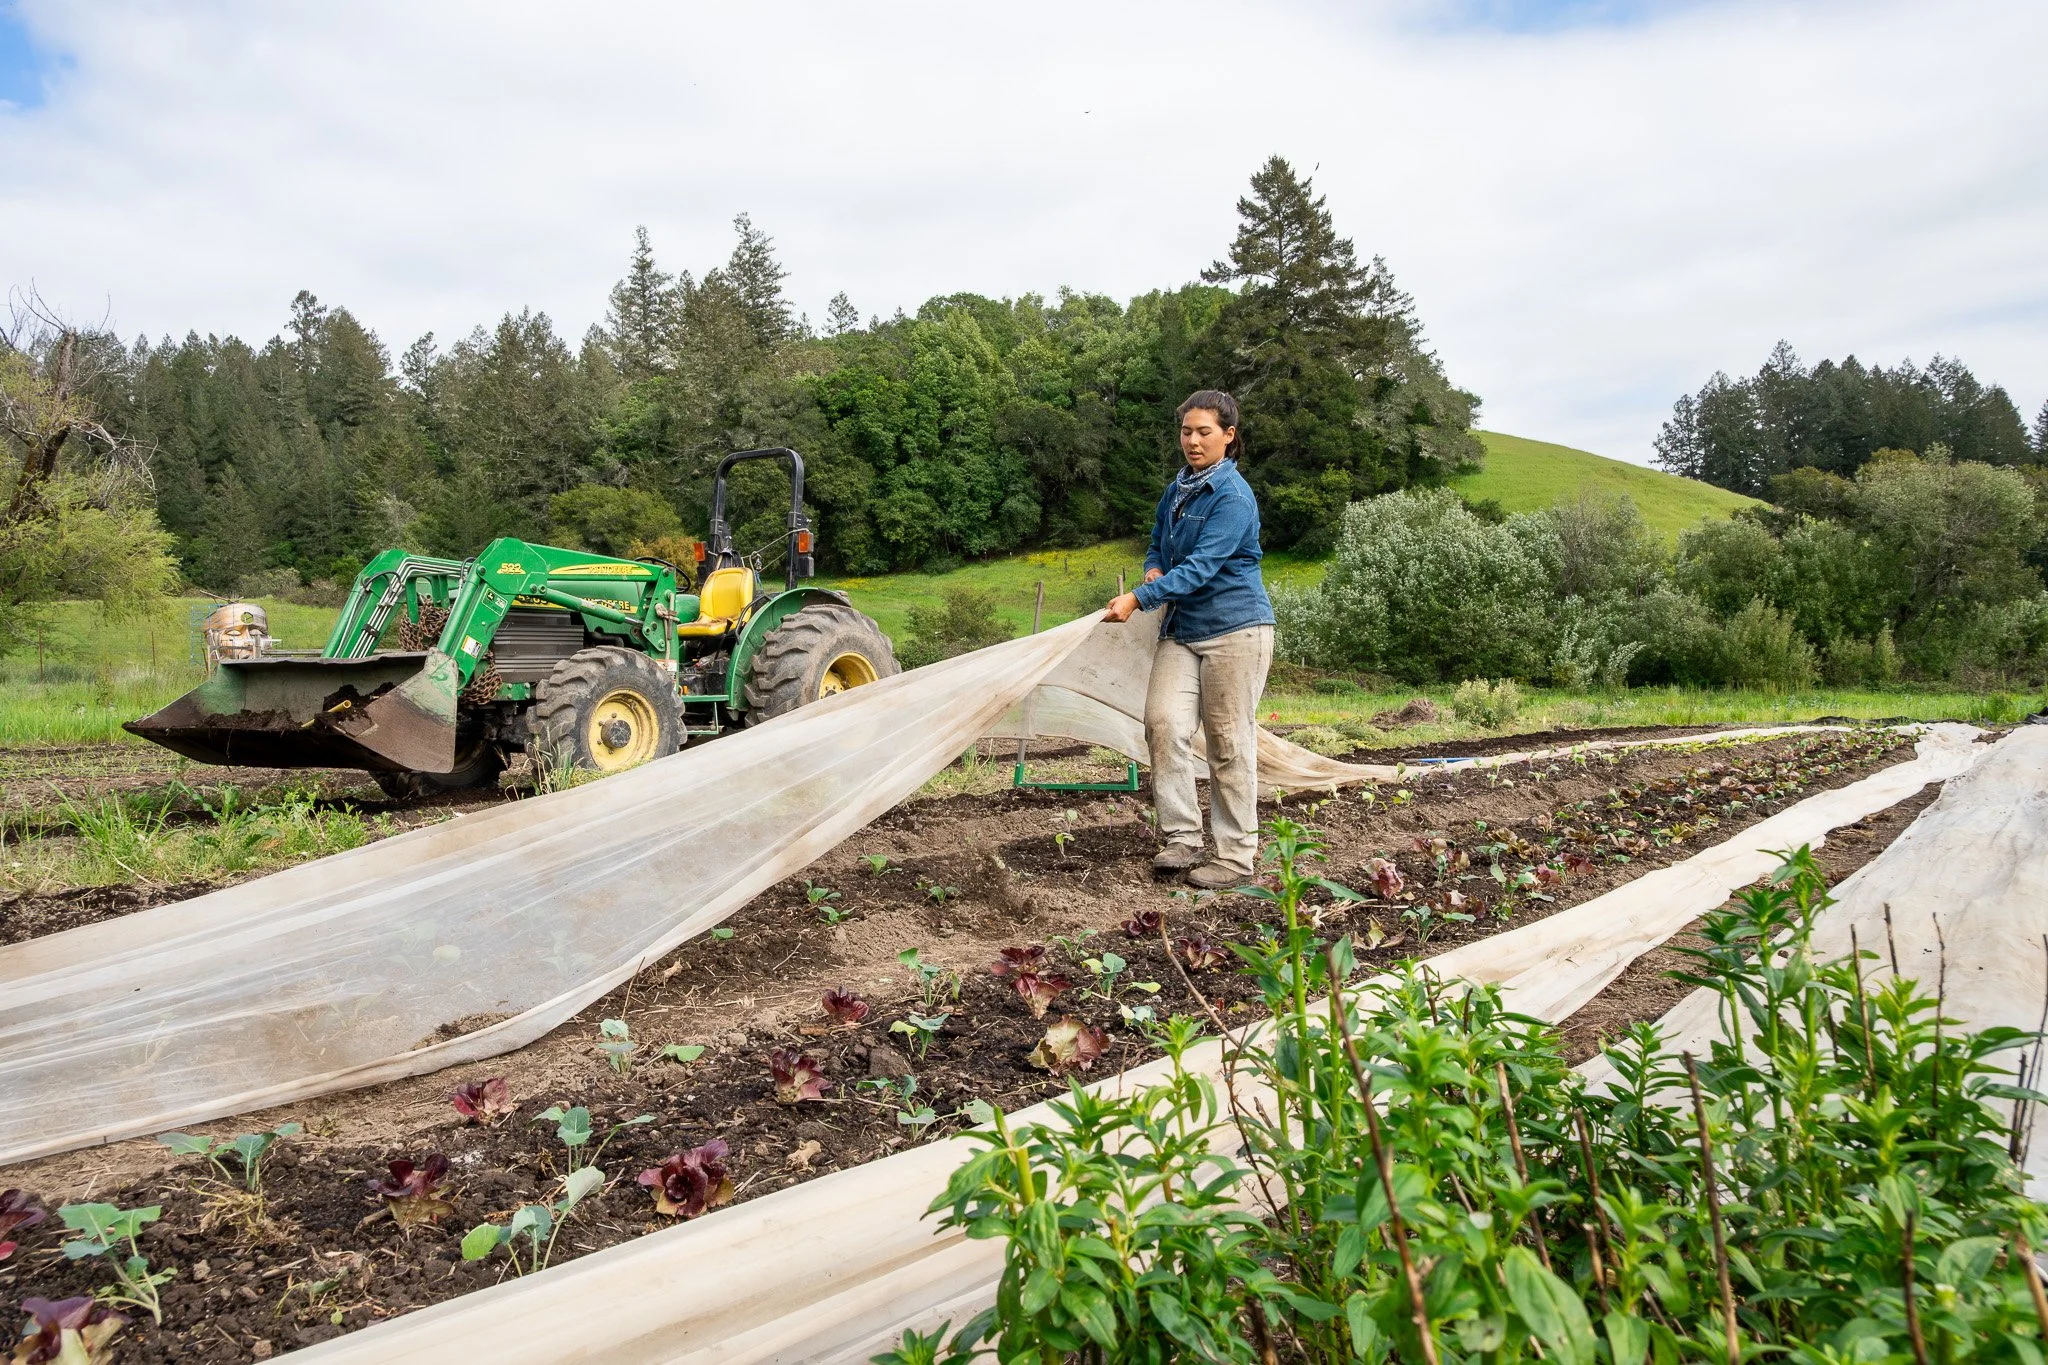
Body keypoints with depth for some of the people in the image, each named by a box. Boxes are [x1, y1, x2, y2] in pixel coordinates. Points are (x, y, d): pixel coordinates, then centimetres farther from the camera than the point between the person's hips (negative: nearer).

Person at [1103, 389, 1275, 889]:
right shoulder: (1177, 490, 11)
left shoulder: (1233, 496, -13)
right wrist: (1153, 569, 2)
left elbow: (1201, 566, -21)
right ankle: (1181, 839, 0)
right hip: (1182, 629, 7)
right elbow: (1158, 543, 25)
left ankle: (1236, 856, 8)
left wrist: (1139, 599, -26)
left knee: (1229, 744, -2)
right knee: (1164, 722, -9)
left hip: (1234, 628, -7)